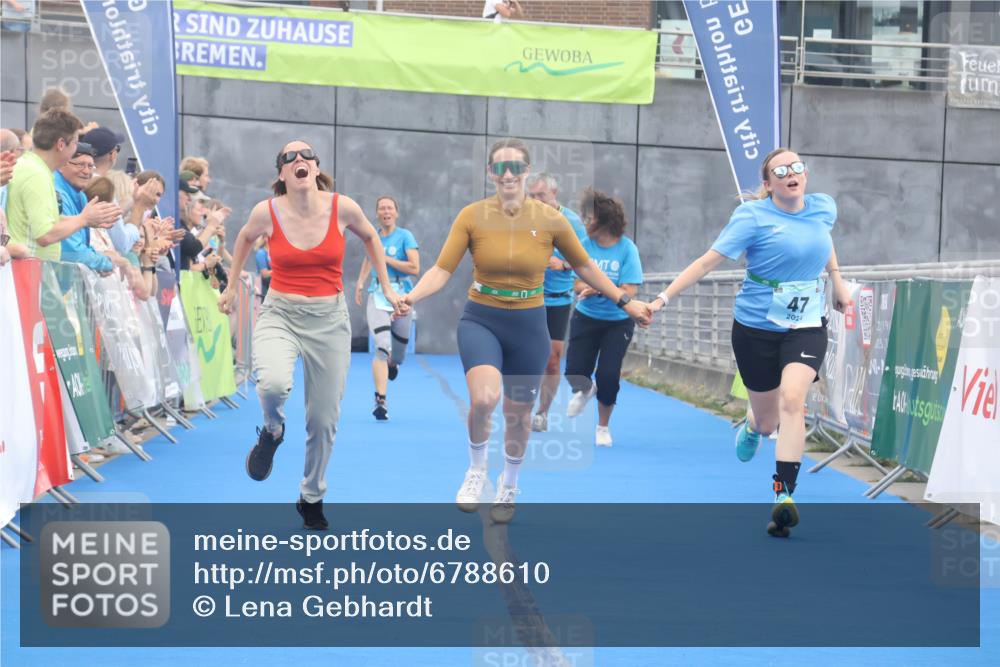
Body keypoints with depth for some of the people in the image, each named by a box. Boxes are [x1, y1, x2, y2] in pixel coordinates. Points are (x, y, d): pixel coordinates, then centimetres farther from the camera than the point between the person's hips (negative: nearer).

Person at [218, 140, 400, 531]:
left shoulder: (342, 207, -8)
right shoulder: (267, 211, -10)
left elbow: (370, 237, 13)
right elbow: (245, 238, 13)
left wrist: (386, 288, 14)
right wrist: (232, 287, 19)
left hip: (329, 318, 2)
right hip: (280, 314, -1)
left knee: (323, 418, 7)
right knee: (273, 384, -33)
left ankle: (312, 497, 31)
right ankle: (273, 431, 3)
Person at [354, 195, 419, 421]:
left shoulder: (405, 236, -5)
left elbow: (415, 268, -16)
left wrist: (387, 260, -15)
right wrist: (360, 282, 23)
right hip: (377, 296, 1)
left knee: (397, 355, 11)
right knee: (382, 347, -19)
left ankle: (392, 363, 51)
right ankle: (381, 400, -22)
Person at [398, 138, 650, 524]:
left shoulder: (550, 220, -7)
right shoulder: (472, 216, -10)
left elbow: (584, 266, 7)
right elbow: (442, 270, -12)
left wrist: (624, 301, 7)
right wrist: (411, 298, -30)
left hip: (528, 325, 2)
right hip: (481, 320, -1)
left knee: (518, 414, 13)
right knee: (483, 398, -26)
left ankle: (508, 488, 41)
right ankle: (477, 470, 4)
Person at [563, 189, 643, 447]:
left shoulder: (626, 248, -15)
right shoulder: (585, 244, -6)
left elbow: (628, 292, -19)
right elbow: (578, 285, -4)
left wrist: (599, 287, -32)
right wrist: (589, 287, -26)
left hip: (618, 322, -3)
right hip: (586, 317, 3)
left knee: (608, 375, -9)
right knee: (575, 373, -5)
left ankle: (603, 428, 18)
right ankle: (585, 390, 36)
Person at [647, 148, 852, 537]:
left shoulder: (824, 208, 1)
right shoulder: (753, 216, -12)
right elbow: (708, 261, -15)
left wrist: (837, 281, 26)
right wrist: (663, 298, -21)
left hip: (806, 327, 2)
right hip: (756, 326, -2)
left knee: (791, 401, -24)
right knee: (767, 421, 9)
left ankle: (784, 495, -23)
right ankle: (752, 427, 50)